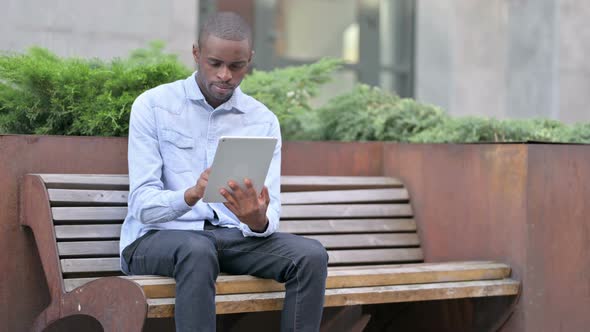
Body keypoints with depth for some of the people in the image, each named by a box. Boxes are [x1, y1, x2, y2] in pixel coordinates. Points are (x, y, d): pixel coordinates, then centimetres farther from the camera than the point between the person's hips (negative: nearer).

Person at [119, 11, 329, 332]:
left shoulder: (263, 121, 5)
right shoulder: (152, 105, -4)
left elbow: (269, 212, -2)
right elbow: (143, 205, -12)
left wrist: (259, 220, -28)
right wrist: (190, 195, -34)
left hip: (233, 237, 4)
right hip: (157, 236, -3)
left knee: (311, 255, -22)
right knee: (197, 251, -38)